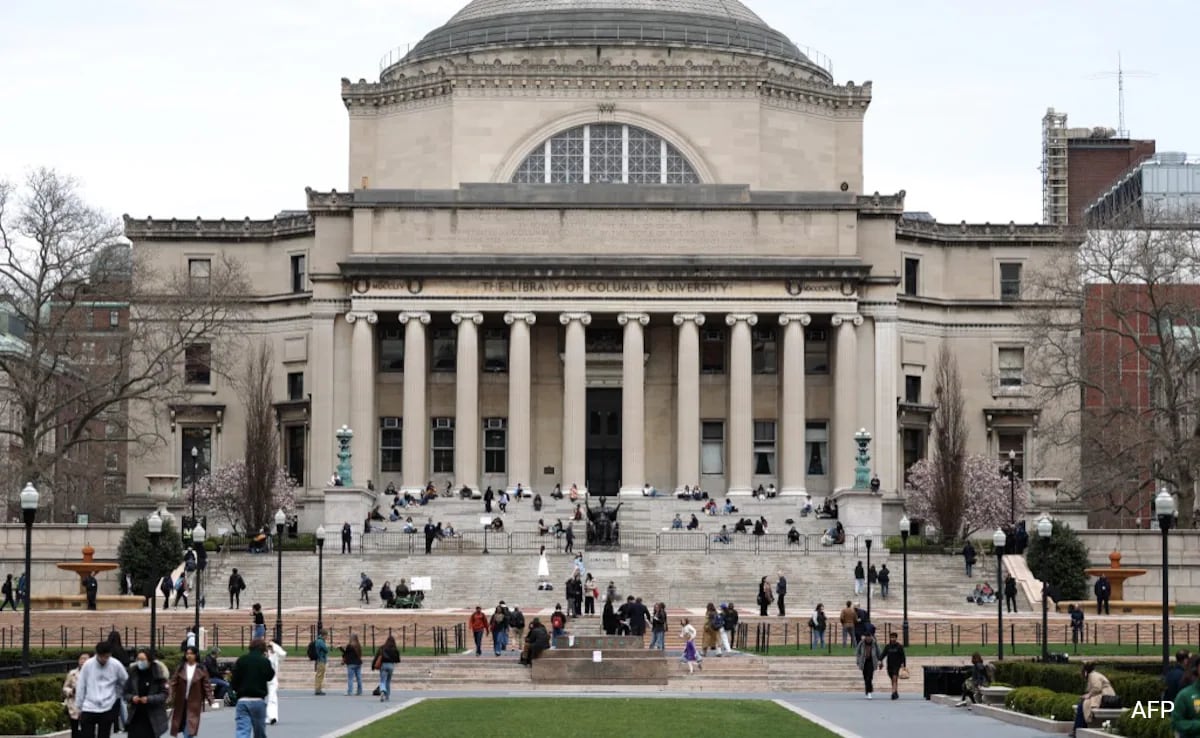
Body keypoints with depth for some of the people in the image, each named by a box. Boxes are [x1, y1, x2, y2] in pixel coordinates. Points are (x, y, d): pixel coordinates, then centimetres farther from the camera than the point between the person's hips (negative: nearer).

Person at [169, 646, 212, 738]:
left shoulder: (201, 669, -3)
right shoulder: (180, 668, 0)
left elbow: (207, 684, -3)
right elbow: (174, 683, -1)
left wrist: (209, 698, -11)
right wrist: (171, 697, -9)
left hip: (194, 702, -2)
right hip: (180, 701, 2)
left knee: (190, 726, -9)